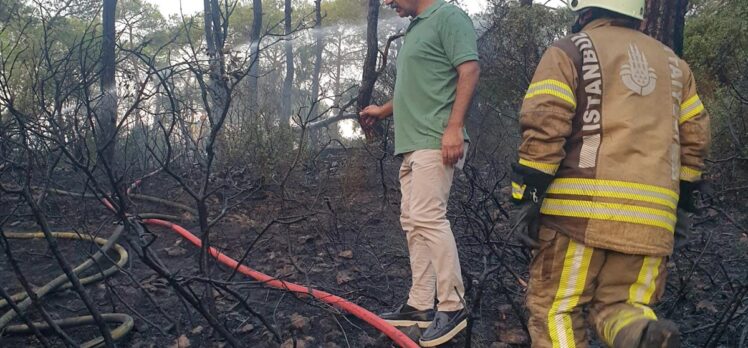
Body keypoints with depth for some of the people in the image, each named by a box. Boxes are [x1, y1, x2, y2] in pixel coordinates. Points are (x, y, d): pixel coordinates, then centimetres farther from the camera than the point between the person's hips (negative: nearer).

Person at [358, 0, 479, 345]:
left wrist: (454, 126, -22)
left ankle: (452, 307, -5)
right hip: (412, 143, 10)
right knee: (412, 222, 9)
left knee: (428, 217, -14)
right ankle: (420, 304, 16)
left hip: (436, 141, -10)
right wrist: (384, 110, 32)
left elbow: (470, 70, -15)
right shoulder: (414, 29, 23)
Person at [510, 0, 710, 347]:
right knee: (620, 304, 12)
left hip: (582, 207, -5)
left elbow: (544, 127, -9)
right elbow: (694, 137, 19)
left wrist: (528, 198, -8)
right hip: (651, 217, 5)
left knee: (554, 308, 5)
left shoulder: (568, 51, 4)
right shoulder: (672, 62, 21)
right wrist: (681, 205, 24)